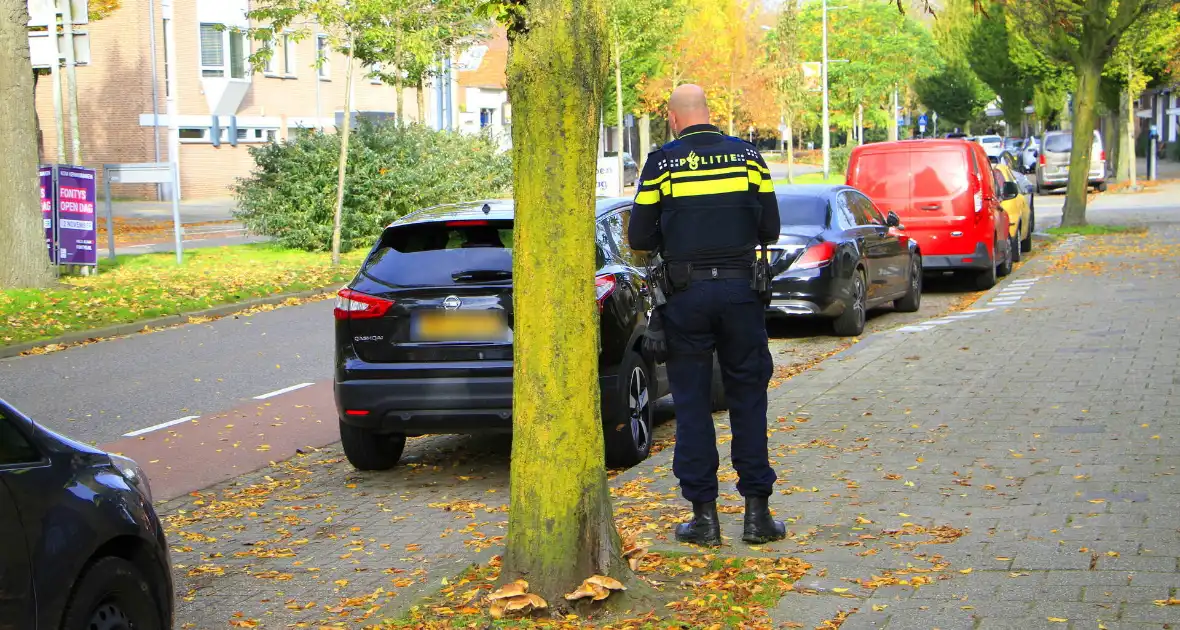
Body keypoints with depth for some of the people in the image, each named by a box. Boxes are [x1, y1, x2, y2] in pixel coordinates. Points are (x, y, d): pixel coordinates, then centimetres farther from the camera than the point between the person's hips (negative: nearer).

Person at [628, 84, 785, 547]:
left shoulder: (662, 162, -3)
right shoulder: (747, 155, 3)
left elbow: (639, 238, -2)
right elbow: (770, 230, 4)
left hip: (686, 295, -1)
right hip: (741, 289, 2)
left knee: (691, 403, 6)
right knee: (748, 398, 9)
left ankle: (704, 514, 7)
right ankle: (757, 510, 8)